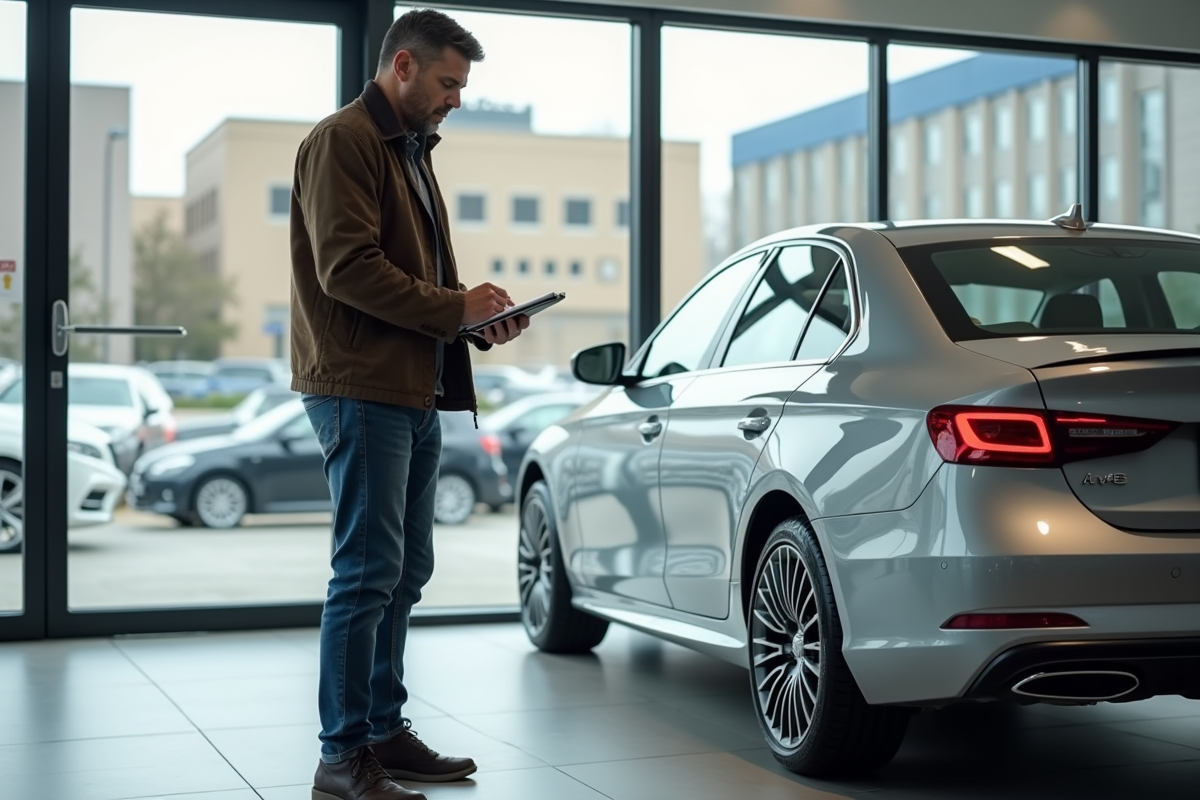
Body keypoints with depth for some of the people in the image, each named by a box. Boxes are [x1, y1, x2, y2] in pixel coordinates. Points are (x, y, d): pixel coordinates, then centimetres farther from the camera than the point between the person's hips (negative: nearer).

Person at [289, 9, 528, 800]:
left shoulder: (412, 149, 22)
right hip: (363, 389, -10)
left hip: (418, 392, 10)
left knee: (405, 572, 13)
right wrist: (454, 307, -15)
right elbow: (348, 268, -18)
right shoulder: (342, 141, -8)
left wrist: (477, 318, 7)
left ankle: (386, 732, 22)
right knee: (368, 574, -8)